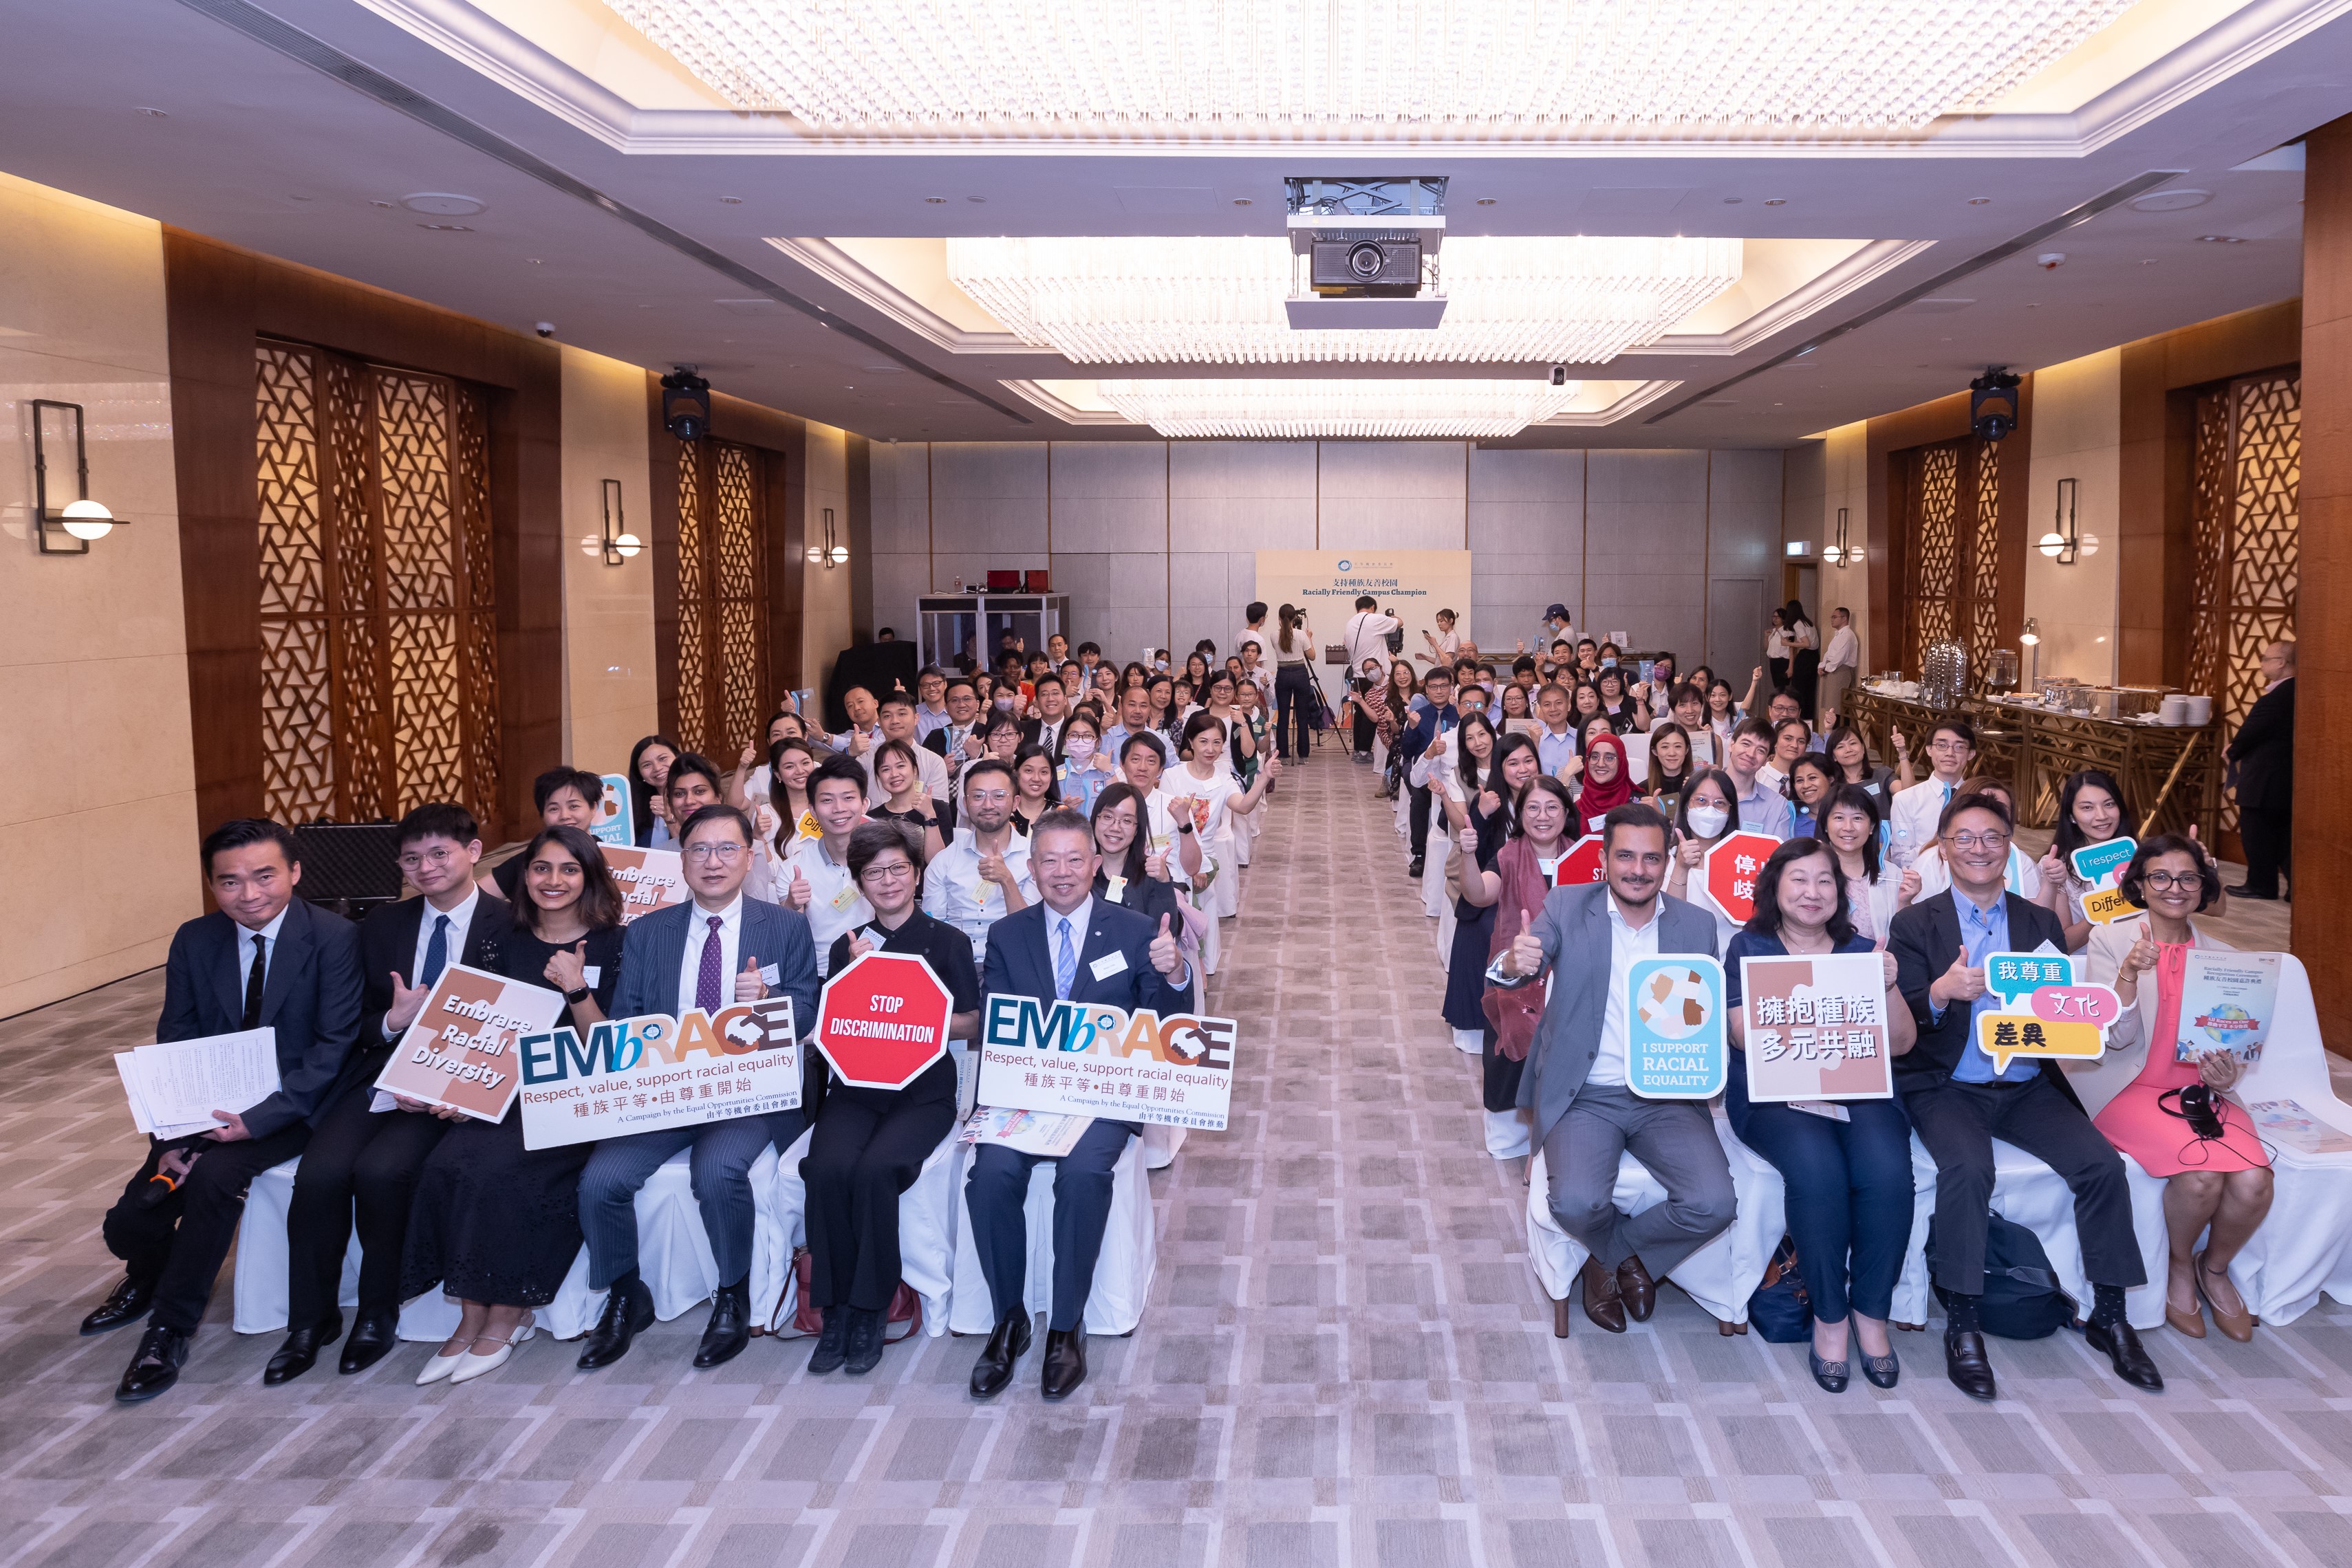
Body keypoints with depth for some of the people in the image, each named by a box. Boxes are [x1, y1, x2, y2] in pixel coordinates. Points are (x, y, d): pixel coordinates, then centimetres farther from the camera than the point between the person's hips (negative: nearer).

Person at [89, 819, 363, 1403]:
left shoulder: (334, 939, -12)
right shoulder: (194, 942, 2)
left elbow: (334, 1047, -15)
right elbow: (173, 1047, 5)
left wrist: (257, 1119, -25)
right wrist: (170, 1138, -10)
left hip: (291, 1108, -5)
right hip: (208, 1110, 5)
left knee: (213, 1175, -31)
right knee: (130, 1222, -8)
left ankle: (170, 1328, -12)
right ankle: (148, 1281, 31)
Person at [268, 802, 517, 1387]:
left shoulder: (509, 928, -3)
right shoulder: (382, 926, 13)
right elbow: (357, 1024, 14)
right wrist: (393, 1020, -10)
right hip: (379, 1075, 4)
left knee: (381, 1170, -28)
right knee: (318, 1173, -20)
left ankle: (379, 1313, -5)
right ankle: (310, 1321, -1)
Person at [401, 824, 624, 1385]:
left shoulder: (610, 947, -1)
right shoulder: (509, 946, 13)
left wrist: (576, 989, -19)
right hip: (507, 1091, 5)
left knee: (497, 1169, -30)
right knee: (445, 1164, -24)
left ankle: (507, 1315, -11)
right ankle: (472, 1317, -12)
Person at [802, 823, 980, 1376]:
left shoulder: (947, 941, 7)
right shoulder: (847, 946, 15)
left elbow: (972, 1024, 4)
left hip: (924, 1091, -2)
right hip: (854, 1088, 2)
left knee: (876, 1169, -32)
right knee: (827, 1168, -30)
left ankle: (869, 1311, -15)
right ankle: (835, 1309, -15)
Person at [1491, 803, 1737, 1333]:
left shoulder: (1697, 926, 5)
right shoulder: (1566, 907, -1)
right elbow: (1513, 975, -15)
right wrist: (1513, 964, -40)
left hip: (1667, 1097, 2)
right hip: (1586, 1096, -2)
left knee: (1714, 1204, -22)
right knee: (1576, 1202, -27)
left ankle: (1609, 1256, 9)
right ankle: (1630, 1259, 11)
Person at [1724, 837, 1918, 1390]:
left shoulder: (1862, 951, 17)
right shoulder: (1749, 948, 10)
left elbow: (1901, 1044, 11)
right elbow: (1743, 1033, -3)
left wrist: (1889, 987, -7)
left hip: (1859, 1091, 2)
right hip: (1773, 1093, -2)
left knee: (1887, 1169, -29)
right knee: (1818, 1169, -32)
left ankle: (1871, 1311, -9)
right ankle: (1828, 1316, -14)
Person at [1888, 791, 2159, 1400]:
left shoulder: (2041, 924, 13)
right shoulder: (1916, 924, 3)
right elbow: (1901, 1022, -6)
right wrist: (1941, 994, -28)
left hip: (2028, 1087, 3)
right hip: (1946, 1087, -3)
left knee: (2102, 1163, -19)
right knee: (1967, 1167, -31)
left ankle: (2109, 1316, -1)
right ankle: (1962, 1325, -18)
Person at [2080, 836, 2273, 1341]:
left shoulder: (2220, 955, 12)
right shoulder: (2109, 941, 1)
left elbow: (2236, 1045, 15)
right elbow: (2117, 1037, -7)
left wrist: (2228, 1074, -8)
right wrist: (2129, 973, -23)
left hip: (2203, 1092, 4)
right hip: (2134, 1090, -4)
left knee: (2253, 1182, -25)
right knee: (2201, 1175, -30)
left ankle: (2215, 1268, 8)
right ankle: (2179, 1266, 3)